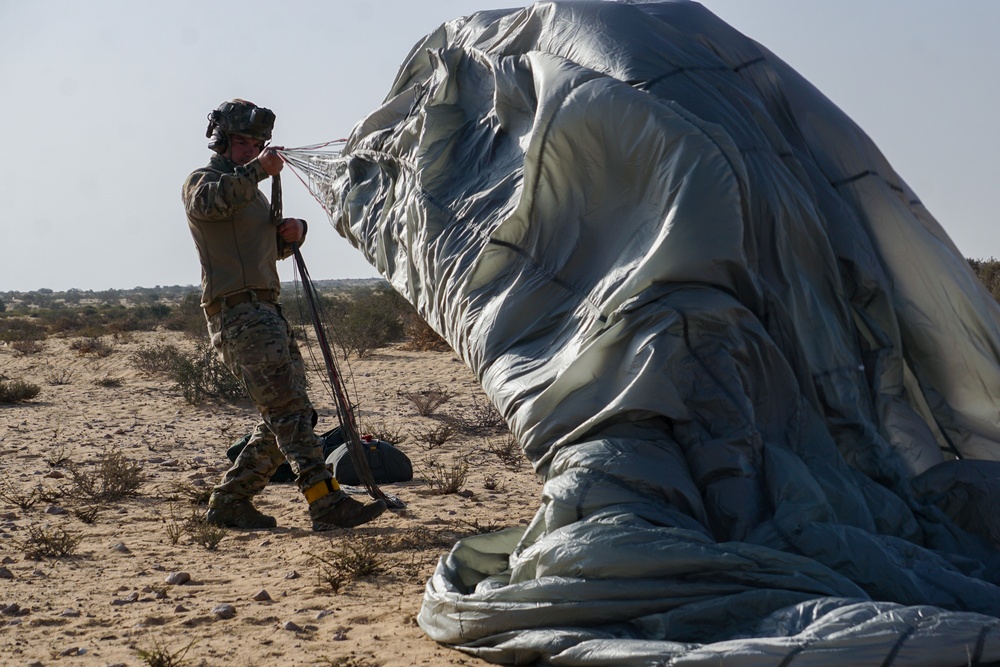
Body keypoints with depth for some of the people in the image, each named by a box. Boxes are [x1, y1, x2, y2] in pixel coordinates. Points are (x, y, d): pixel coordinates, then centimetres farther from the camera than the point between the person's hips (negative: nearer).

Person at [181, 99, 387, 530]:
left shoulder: (252, 190, 27)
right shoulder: (203, 180, 0)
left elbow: (273, 248, 30)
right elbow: (206, 203, -25)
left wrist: (292, 233, 8)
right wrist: (254, 170, -36)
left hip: (266, 309, 9)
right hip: (236, 311, -9)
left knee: (286, 417, 8)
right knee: (288, 409, -18)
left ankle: (229, 502, 15)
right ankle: (326, 503, -23)